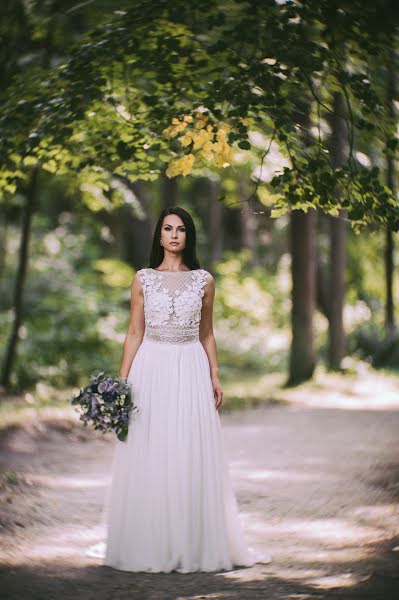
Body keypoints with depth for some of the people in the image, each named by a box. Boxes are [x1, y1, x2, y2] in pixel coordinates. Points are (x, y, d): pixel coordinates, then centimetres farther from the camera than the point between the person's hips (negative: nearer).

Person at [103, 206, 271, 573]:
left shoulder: (204, 280, 7)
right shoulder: (143, 279, 5)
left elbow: (207, 334, 12)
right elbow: (134, 333, 6)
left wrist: (215, 377, 5)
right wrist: (121, 380, -1)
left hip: (191, 370, 0)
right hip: (151, 368, 0)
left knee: (192, 458, -1)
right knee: (149, 458, 0)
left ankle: (194, 545, 8)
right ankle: (149, 546, 9)